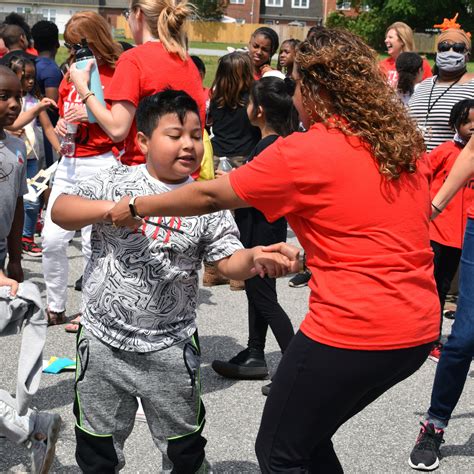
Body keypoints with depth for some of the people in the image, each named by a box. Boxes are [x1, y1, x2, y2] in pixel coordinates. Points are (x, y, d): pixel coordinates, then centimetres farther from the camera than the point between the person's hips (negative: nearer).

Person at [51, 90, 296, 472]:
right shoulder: (116, 182, -3)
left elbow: (229, 262, -8)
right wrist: (108, 208, -27)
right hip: (102, 339, 1)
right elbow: (61, 211, -11)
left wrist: (254, 258, -30)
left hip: (170, 347, 0)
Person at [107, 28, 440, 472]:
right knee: (308, 436, 24)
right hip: (419, 328, 8)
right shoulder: (405, 140, 8)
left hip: (352, 334, -8)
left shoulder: (302, 153, -13)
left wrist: (135, 207, 10)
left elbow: (208, 195, -4)